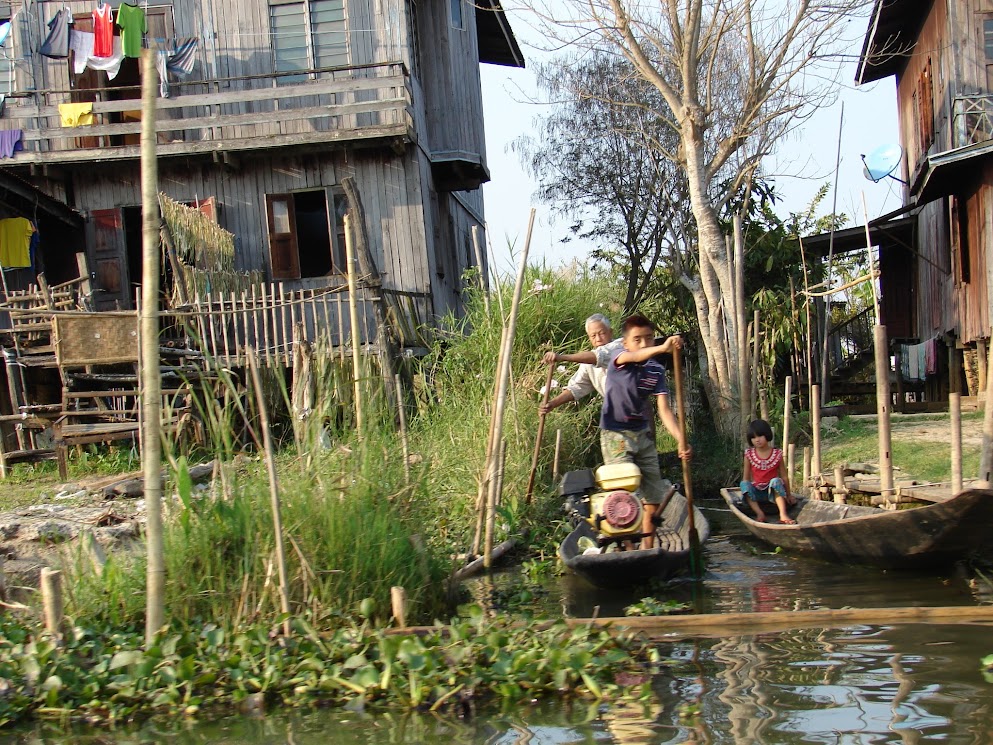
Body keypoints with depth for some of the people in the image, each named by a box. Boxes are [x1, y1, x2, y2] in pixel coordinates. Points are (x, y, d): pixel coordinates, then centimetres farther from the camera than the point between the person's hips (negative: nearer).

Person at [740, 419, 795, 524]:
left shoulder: (777, 454, -4)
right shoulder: (749, 455, -2)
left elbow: (784, 477, 2)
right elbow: (746, 478, 1)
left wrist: (788, 494, 5)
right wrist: (747, 491, -11)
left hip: (773, 491, -1)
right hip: (756, 492, 1)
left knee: (776, 481, -33)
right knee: (744, 484, -29)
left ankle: (783, 514, -44)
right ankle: (759, 513, -39)